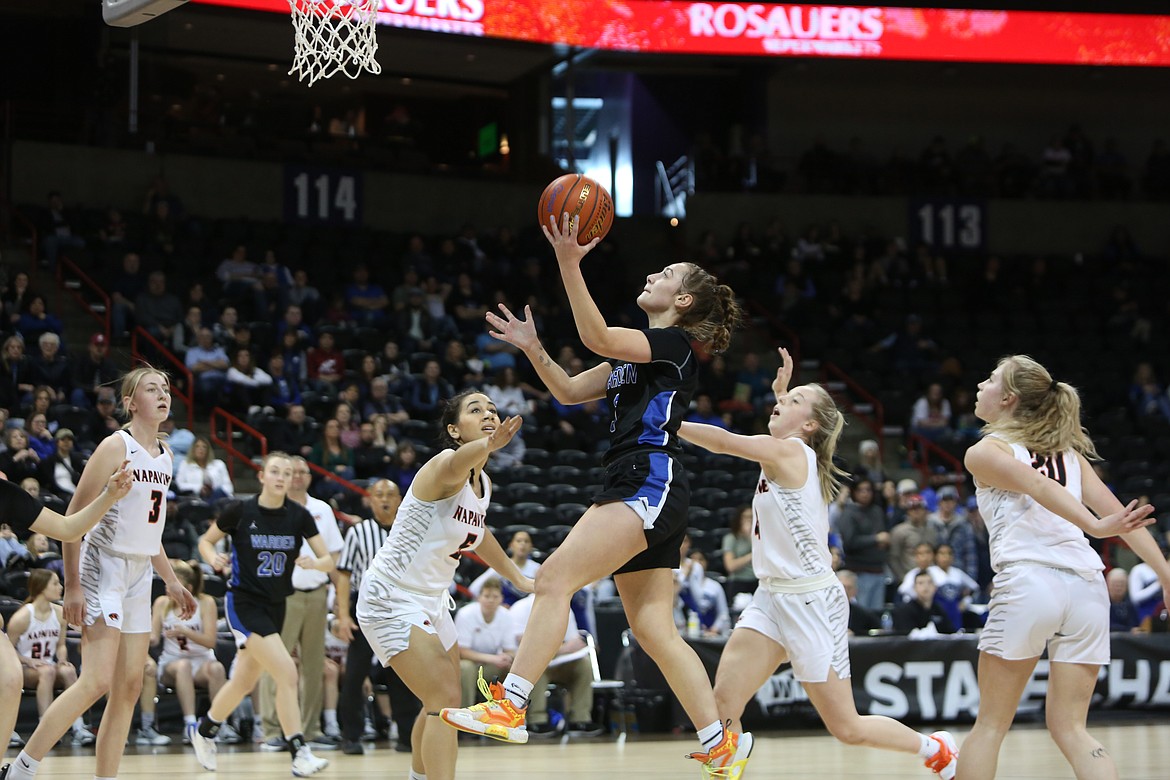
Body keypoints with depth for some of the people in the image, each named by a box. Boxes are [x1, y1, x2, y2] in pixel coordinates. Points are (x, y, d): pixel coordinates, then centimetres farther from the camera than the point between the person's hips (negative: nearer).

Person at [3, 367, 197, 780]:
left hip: (140, 575, 8)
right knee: (97, 681, -17)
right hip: (105, 570, -8)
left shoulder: (164, 455, 12)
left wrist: (172, 582, 21)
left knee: (129, 688, 5)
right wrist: (72, 585, -18)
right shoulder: (116, 446, -12)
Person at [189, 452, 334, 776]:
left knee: (244, 682, 17)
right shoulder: (239, 511, -10)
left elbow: (329, 561, -4)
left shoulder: (299, 515, -3)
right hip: (245, 603, -5)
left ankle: (203, 731, 41)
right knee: (287, 673, -20)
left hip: (275, 606, 5)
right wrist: (215, 559, -17)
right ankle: (300, 754, -17)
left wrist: (315, 562, -26)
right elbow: (205, 541, 4)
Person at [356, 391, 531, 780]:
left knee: (443, 704, 22)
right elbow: (457, 462, -49)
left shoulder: (484, 484, 4)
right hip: (391, 599, -10)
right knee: (446, 700, -20)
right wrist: (488, 446, -70)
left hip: (431, 600, 10)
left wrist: (517, 577, 27)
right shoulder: (443, 467, -22)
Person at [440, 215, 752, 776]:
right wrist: (533, 348, 11)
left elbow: (597, 336, -18)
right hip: (636, 493, 10)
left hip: (651, 486, -10)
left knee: (555, 578, -19)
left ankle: (509, 708, -25)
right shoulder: (638, 351, 26)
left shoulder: (676, 342, -2)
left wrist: (570, 265, -24)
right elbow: (569, 391, 26)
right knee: (654, 628, 5)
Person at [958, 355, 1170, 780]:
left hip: (1026, 582, -4)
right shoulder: (1068, 451, 22)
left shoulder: (983, 453, 7)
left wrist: (1095, 527, -26)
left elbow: (1036, 486, -12)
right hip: (1088, 586, 5)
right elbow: (1117, 513, 11)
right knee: (1070, 728, 10)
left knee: (990, 725, 7)